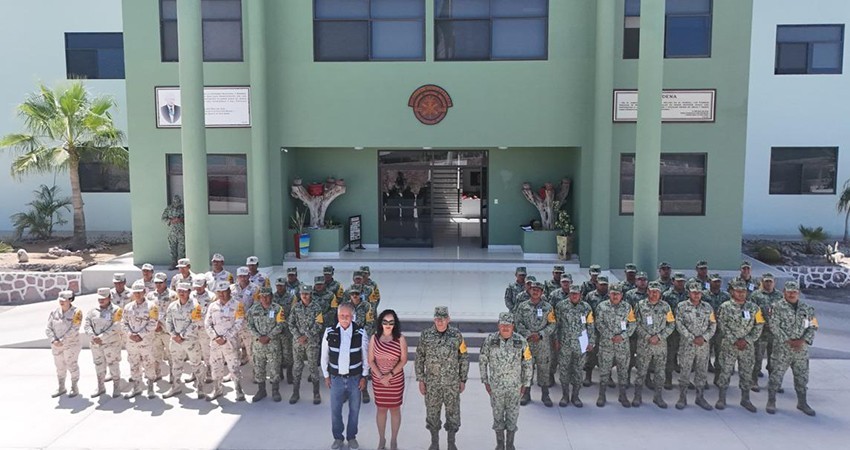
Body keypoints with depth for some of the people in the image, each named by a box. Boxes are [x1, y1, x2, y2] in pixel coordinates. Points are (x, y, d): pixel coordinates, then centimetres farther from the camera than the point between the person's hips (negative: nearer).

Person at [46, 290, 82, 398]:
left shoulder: (76, 312, -12)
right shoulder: (54, 312, 2)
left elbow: (73, 330, -17)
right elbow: (48, 329, 0)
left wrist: (62, 340, -20)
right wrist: (54, 340, -14)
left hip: (71, 344, -5)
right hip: (56, 346, 5)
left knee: (72, 366, 3)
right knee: (60, 367, 15)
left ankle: (74, 388, 17)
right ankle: (61, 388, 29)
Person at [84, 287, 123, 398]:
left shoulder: (116, 310, -6)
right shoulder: (93, 311, 9)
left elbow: (115, 327, -16)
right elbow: (87, 325, 3)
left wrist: (101, 337, -20)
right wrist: (93, 337, -14)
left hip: (111, 343, -5)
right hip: (96, 344, 5)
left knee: (114, 366, 2)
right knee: (99, 366, 14)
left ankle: (117, 388, 14)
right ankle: (100, 388, 28)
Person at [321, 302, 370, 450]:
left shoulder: (360, 333, -10)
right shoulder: (329, 332, -8)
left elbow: (365, 357, -1)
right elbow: (324, 356, 2)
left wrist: (364, 377, -1)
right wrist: (326, 376, 4)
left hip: (355, 378, 0)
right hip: (336, 378, 0)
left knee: (354, 410, 11)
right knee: (335, 410, 8)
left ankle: (352, 437, 31)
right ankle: (338, 437, 29)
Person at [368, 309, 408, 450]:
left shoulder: (400, 339, -11)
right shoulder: (374, 338, -7)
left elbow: (404, 360, -9)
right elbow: (371, 360, -5)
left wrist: (390, 375, -16)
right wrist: (381, 377, -14)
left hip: (396, 379, -1)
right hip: (378, 380, 1)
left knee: (395, 409, 11)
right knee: (381, 409, 13)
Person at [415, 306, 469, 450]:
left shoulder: (456, 335, -7)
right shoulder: (425, 335, -6)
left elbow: (464, 358, 1)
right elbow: (419, 358, 1)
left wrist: (463, 380, 1)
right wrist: (420, 380, 0)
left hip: (452, 383, 0)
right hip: (432, 383, 1)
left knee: (452, 412, 10)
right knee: (432, 413, 12)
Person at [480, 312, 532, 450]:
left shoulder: (521, 341, -13)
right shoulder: (490, 340, -13)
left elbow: (527, 364, -4)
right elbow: (483, 361, -2)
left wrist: (526, 384, -2)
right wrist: (485, 381, -2)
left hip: (514, 385, 0)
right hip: (496, 385, 0)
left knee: (512, 414, 11)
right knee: (498, 414, 12)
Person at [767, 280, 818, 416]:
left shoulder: (807, 308, 8)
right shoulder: (777, 307, -5)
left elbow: (813, 327, 5)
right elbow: (774, 327, -11)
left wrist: (803, 340, -10)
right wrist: (788, 341, -16)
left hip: (802, 349, 4)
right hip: (782, 348, -4)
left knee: (802, 376, 13)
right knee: (776, 375, 0)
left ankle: (802, 402, 28)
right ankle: (771, 402, 12)